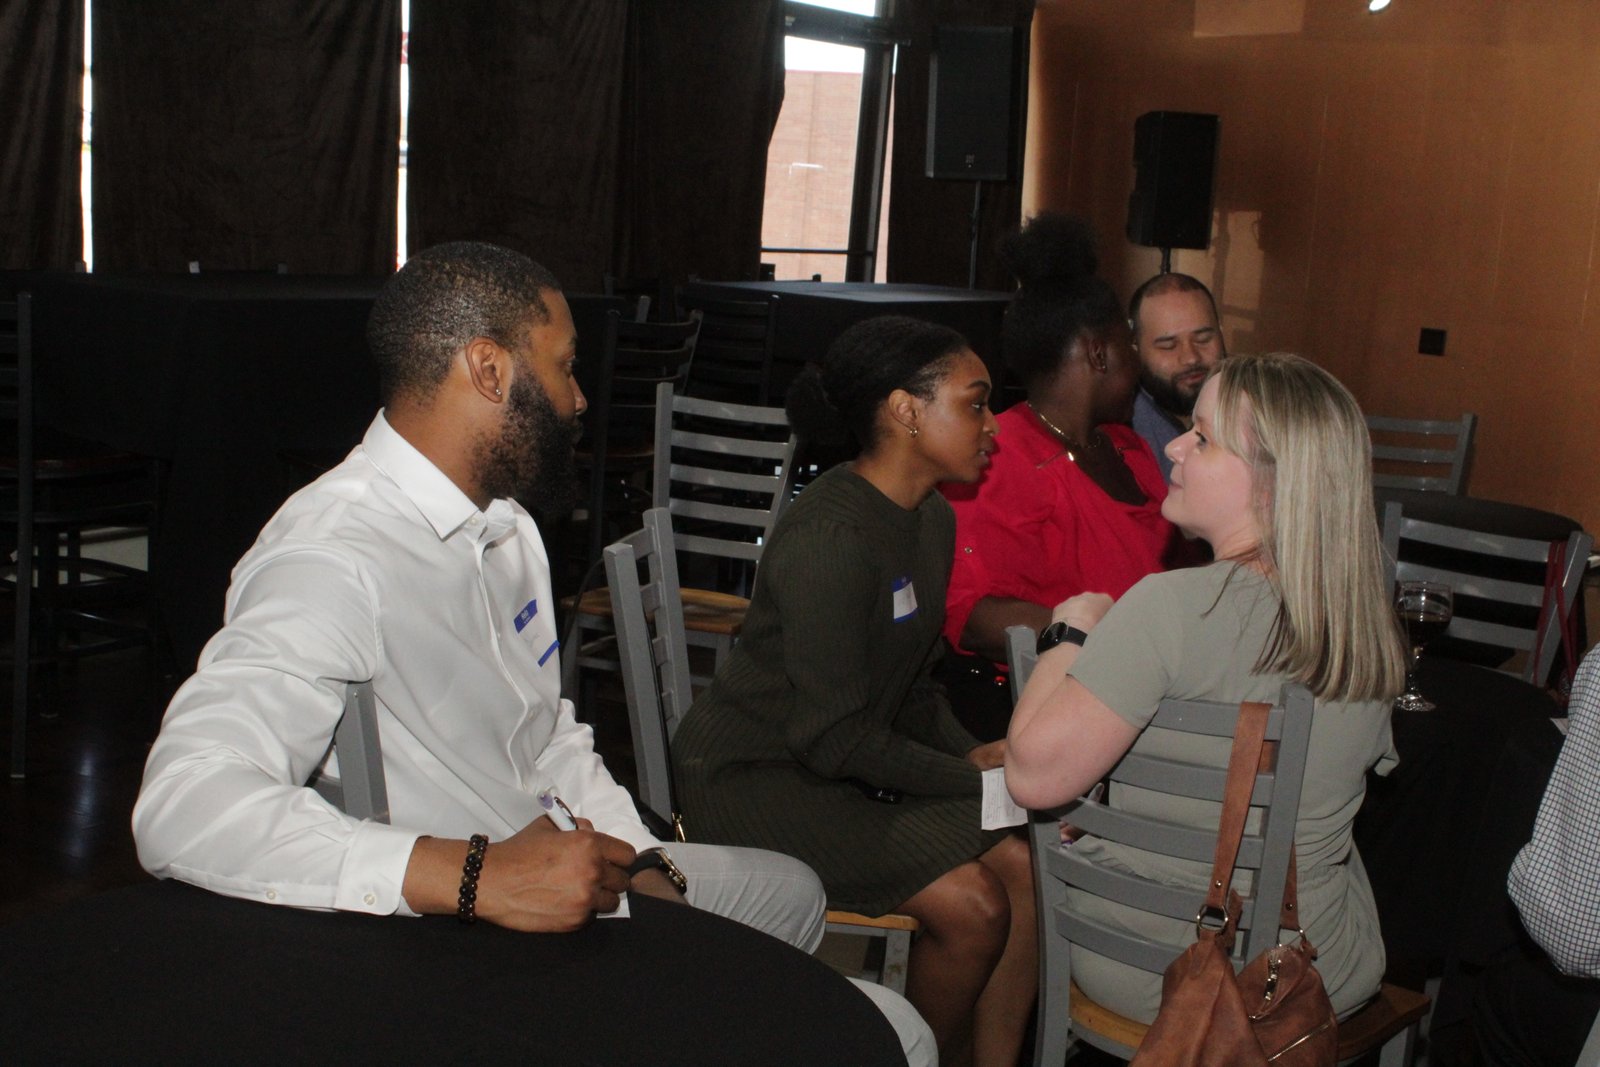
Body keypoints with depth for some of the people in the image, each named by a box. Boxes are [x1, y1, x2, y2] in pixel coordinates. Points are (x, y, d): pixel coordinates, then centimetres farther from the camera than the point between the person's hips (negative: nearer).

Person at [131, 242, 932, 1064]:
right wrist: (481, 876, -42)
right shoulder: (333, 562, -26)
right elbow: (183, 807, -38)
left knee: (788, 891, 31)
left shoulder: (506, 530, 6)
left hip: (546, 891, 10)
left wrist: (642, 867, 2)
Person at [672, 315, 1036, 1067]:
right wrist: (975, 783, -17)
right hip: (755, 776, -9)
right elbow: (833, 738, -23)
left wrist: (973, 754, -5)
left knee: (1020, 862, -10)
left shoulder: (931, 520, 6)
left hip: (849, 764, 9)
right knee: (970, 905, -20)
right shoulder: (830, 539, -24)